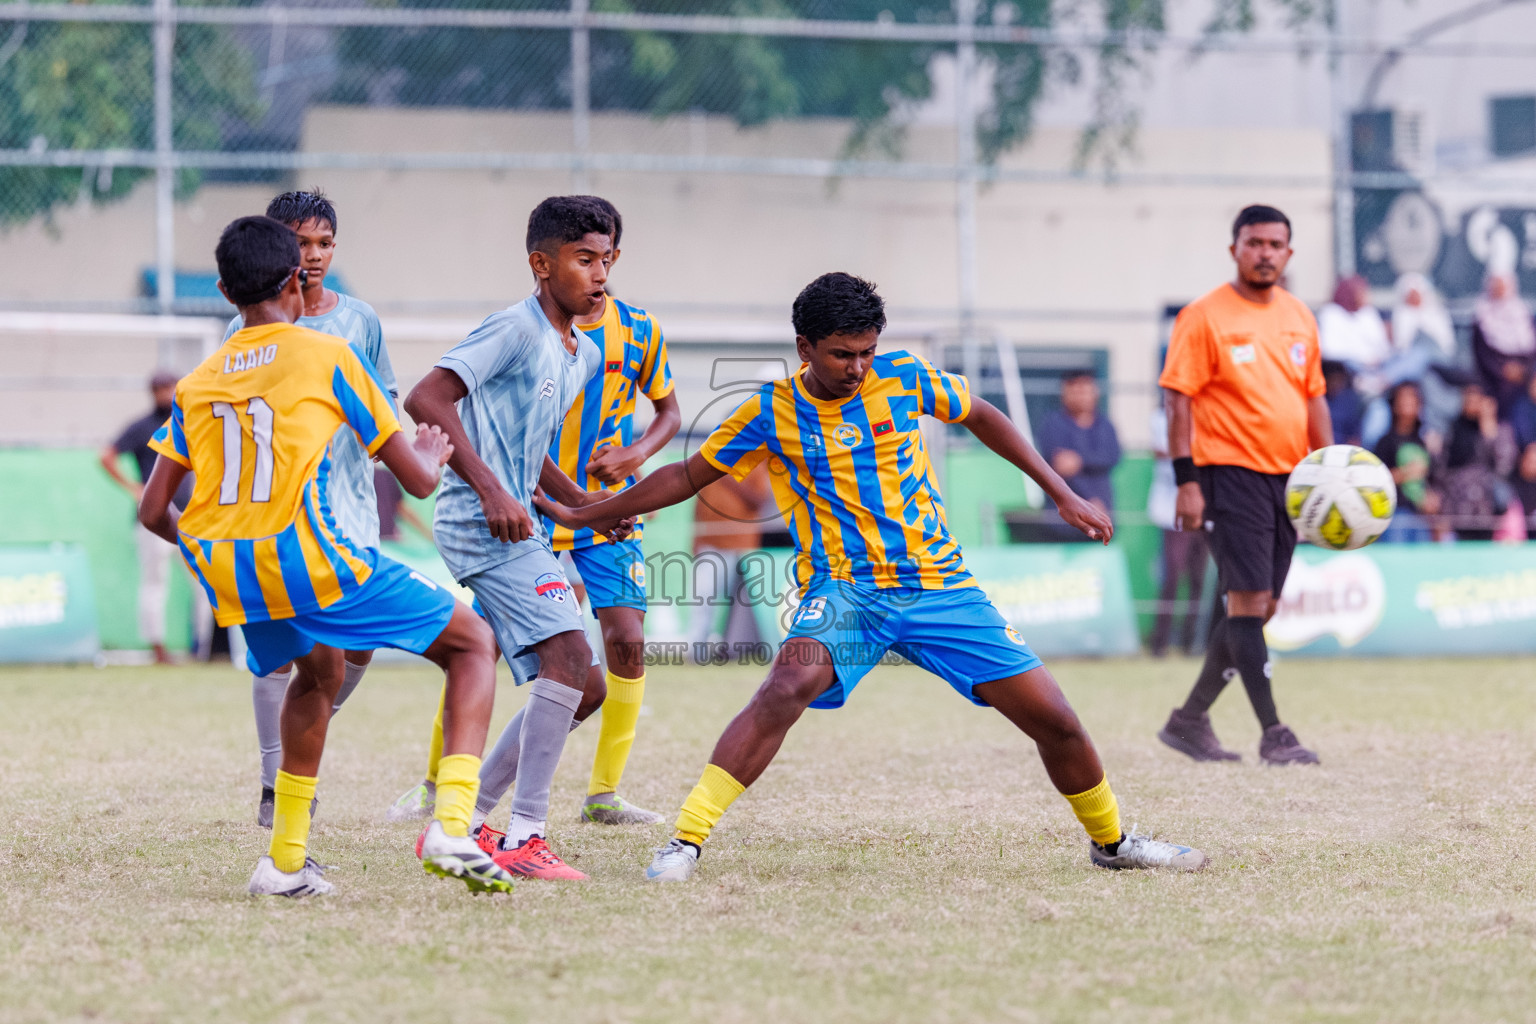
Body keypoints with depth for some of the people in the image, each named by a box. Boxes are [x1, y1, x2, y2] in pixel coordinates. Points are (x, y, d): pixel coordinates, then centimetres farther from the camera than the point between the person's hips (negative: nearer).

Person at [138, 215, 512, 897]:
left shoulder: (197, 384, 17)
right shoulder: (327, 356, 5)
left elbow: (154, 513, 15)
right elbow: (417, 480, 7)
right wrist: (432, 455, 32)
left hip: (229, 573, 6)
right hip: (313, 559, -6)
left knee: (318, 670, 35)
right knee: (473, 643, 9)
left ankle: (286, 861, 29)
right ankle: (450, 828, -10)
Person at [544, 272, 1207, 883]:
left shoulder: (904, 378, -1)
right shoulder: (773, 414, -3)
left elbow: (981, 418, 17)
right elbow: (687, 477, 8)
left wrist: (1062, 494, 15)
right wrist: (578, 516, 8)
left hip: (940, 585, 2)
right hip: (844, 591, -2)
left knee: (1052, 717, -1)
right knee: (788, 687, -34)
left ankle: (1110, 841, 26)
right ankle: (685, 841, -32)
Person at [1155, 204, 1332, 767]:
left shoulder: (1299, 317, 12)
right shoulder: (1205, 317, -6)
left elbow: (1314, 399, 18)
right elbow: (1179, 399, -8)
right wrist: (1187, 481, -15)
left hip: (1287, 478, 7)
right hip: (1230, 472, -7)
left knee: (1258, 608, 8)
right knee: (1249, 602, -12)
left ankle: (1190, 720, 19)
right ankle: (1273, 733, -11)